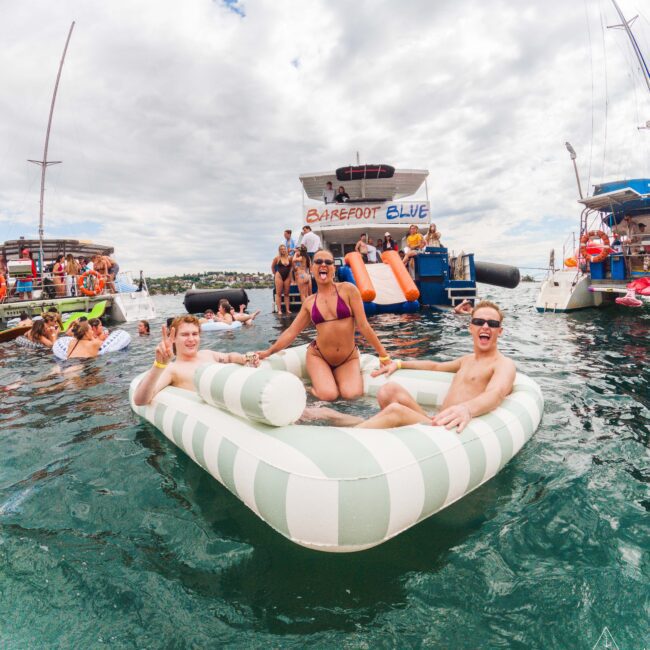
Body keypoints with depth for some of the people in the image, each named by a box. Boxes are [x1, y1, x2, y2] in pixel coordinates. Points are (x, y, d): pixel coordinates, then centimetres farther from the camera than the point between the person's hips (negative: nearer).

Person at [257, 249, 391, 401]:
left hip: (349, 358, 0)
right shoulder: (309, 302, 2)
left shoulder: (348, 289, -7)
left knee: (352, 394, -23)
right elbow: (292, 331, 6)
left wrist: (384, 355, -6)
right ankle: (318, 380, 12)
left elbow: (363, 325, -6)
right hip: (318, 356, 0)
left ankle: (336, 376, 10)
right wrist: (269, 351, 1)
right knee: (328, 395, -23)